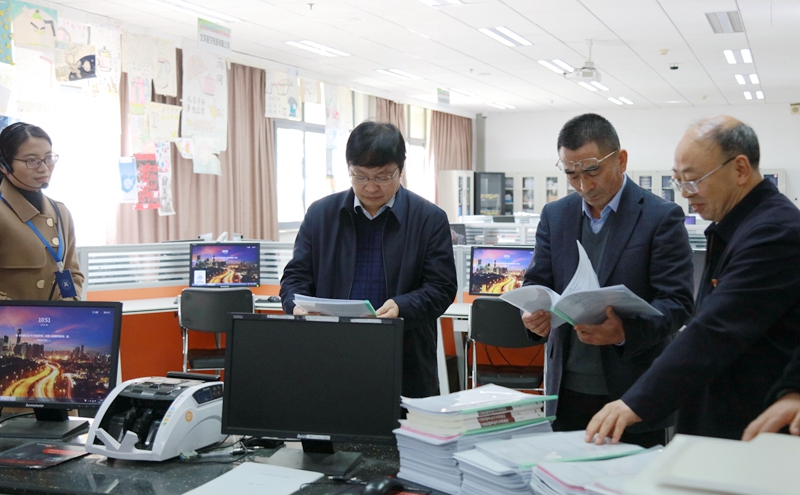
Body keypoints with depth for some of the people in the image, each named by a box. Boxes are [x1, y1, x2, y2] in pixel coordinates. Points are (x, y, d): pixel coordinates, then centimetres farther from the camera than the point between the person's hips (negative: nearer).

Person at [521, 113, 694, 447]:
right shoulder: (555, 216, 9)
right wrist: (534, 314, -15)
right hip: (568, 391, 4)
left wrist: (626, 331, -29)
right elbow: (536, 281, 9)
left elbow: (677, 302, -11)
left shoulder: (662, 217, -6)